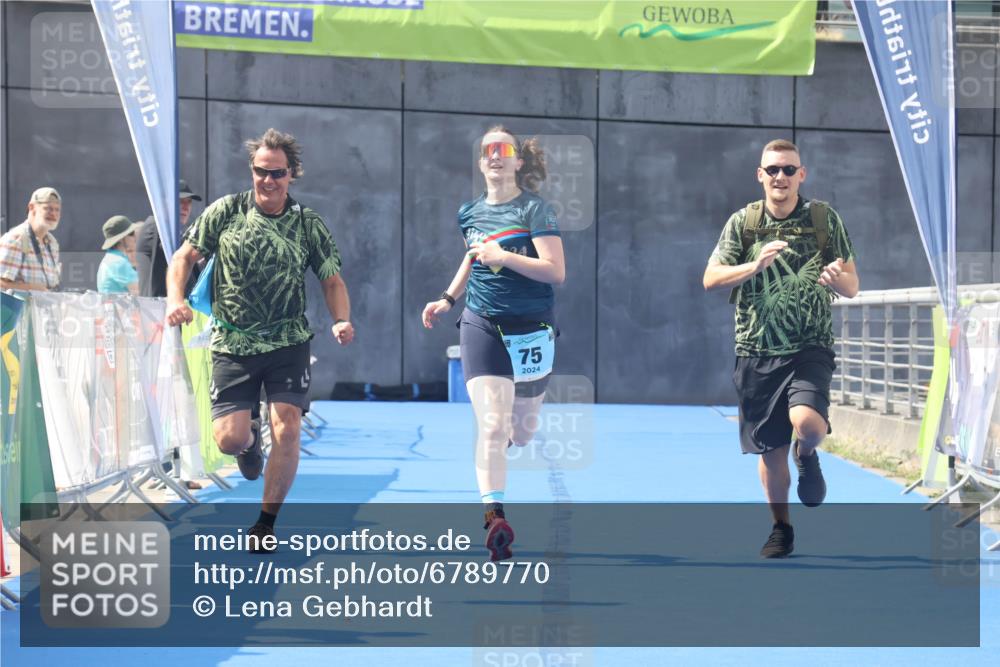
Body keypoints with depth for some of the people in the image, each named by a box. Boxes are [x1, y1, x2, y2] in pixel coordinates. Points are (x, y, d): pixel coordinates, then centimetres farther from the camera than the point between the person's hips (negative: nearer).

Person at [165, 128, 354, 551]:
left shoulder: (308, 224, 2)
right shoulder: (225, 212, 0)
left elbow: (332, 281, 7)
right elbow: (185, 257, 5)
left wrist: (342, 321, -12)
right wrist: (175, 298, -13)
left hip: (288, 342, 0)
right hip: (233, 343, 0)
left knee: (287, 430, -12)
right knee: (228, 438, -7)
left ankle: (266, 524, 7)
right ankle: (251, 440, 34)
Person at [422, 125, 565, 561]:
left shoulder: (535, 209, -8)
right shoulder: (470, 214, 7)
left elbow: (556, 271, -17)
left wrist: (503, 256, -24)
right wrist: (447, 299, 18)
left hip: (531, 329, -2)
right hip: (482, 326, 2)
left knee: (521, 433, 12)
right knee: (491, 424, -17)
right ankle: (494, 515, -21)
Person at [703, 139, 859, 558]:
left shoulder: (825, 219, 0)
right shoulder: (743, 222, 2)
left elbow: (852, 287, 3)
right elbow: (711, 279, -3)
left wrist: (837, 278, -20)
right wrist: (755, 265, -19)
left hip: (810, 347, -2)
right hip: (756, 351, 2)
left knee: (806, 423, -27)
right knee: (770, 449, 7)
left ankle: (807, 456, 10)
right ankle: (781, 529, 27)